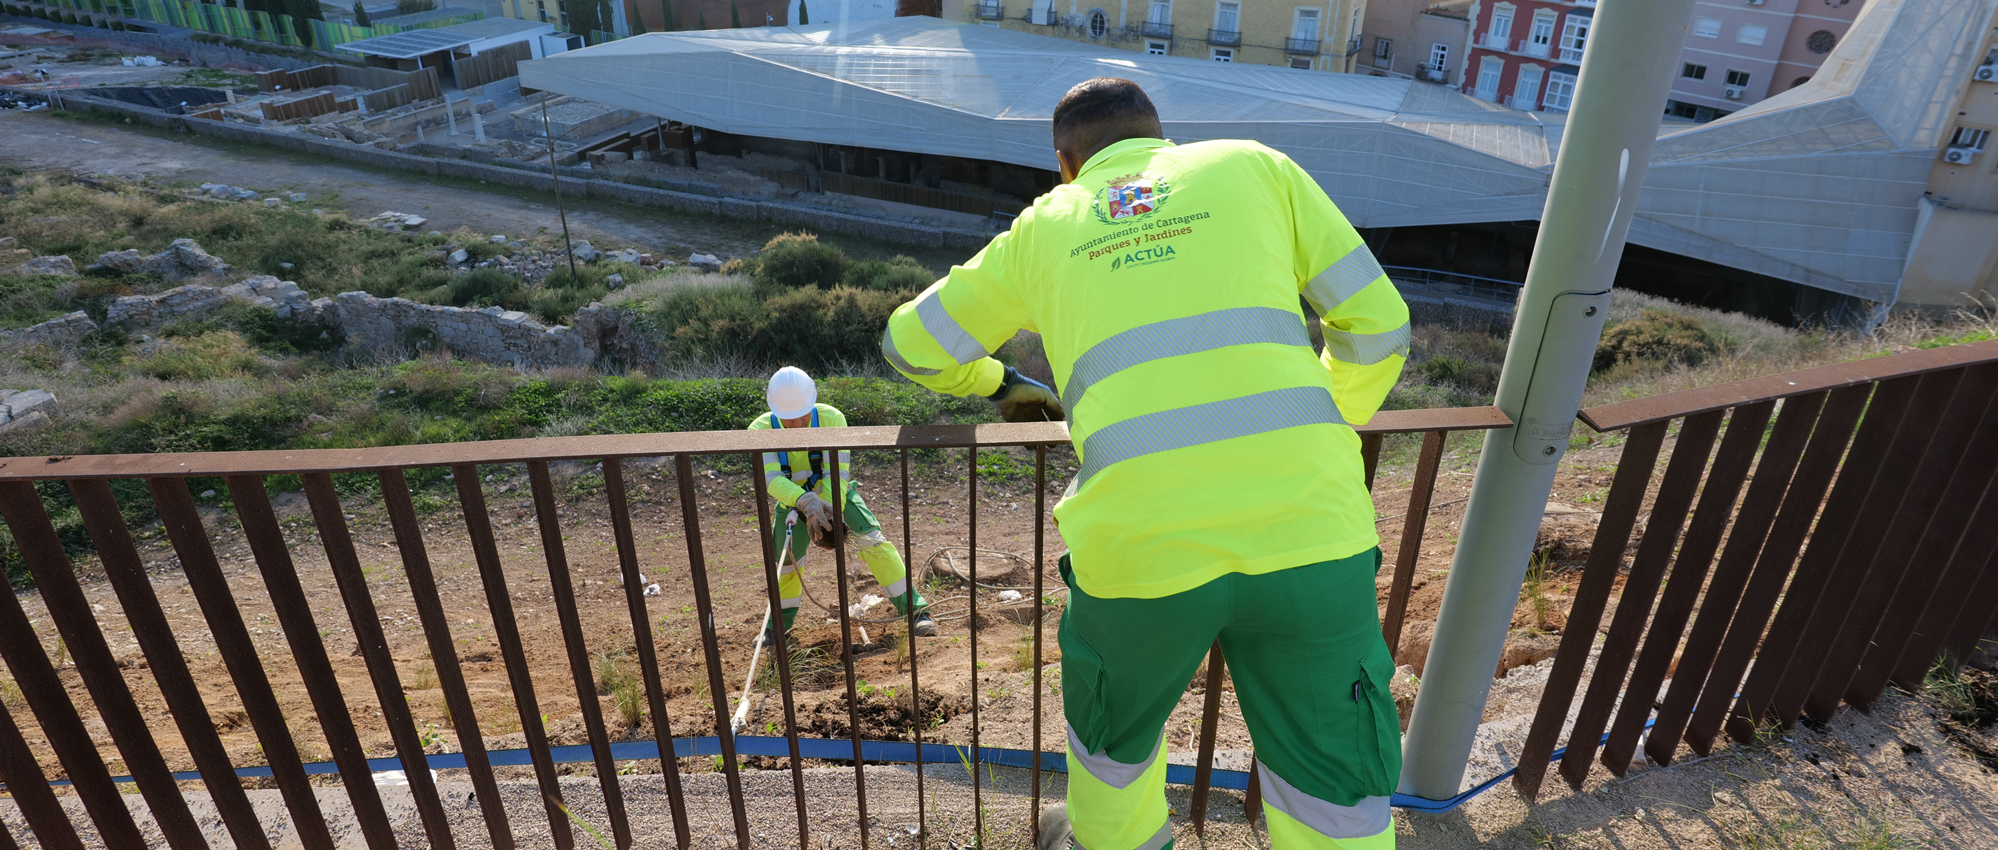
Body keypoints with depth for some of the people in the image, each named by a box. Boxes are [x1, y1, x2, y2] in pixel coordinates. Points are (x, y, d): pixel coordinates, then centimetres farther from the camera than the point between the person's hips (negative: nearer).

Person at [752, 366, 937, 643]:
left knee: (871, 540, -19)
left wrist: (827, 510, -45)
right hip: (792, 502, 2)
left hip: (835, 495, -2)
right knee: (786, 559, 5)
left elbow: (838, 473, -31)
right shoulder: (761, 430, -25)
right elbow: (770, 478, -36)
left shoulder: (832, 419, -28)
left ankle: (914, 609, -14)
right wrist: (805, 502, -52)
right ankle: (780, 620, 36)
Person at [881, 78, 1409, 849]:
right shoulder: (1255, 167, 18)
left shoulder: (1044, 224, 19)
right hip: (1304, 526, 0)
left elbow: (911, 344, 27)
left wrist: (999, 385, 45)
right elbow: (1376, 325, 15)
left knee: (1115, 725, 31)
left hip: (1142, 542, 0)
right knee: (1334, 786, 21)